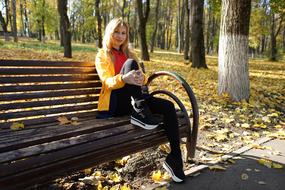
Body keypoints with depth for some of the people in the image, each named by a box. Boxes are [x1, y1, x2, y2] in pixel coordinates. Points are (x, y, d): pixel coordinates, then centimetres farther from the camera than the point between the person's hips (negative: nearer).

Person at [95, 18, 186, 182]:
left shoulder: (129, 54, 22)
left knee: (168, 106, -19)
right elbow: (106, 82, -10)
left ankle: (175, 158, -16)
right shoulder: (102, 55, 7)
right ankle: (140, 113, -31)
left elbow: (142, 78, 10)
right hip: (114, 102, -5)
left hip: (132, 100, 5)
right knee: (130, 63, -26)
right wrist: (123, 78, -33)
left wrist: (141, 78, -17)